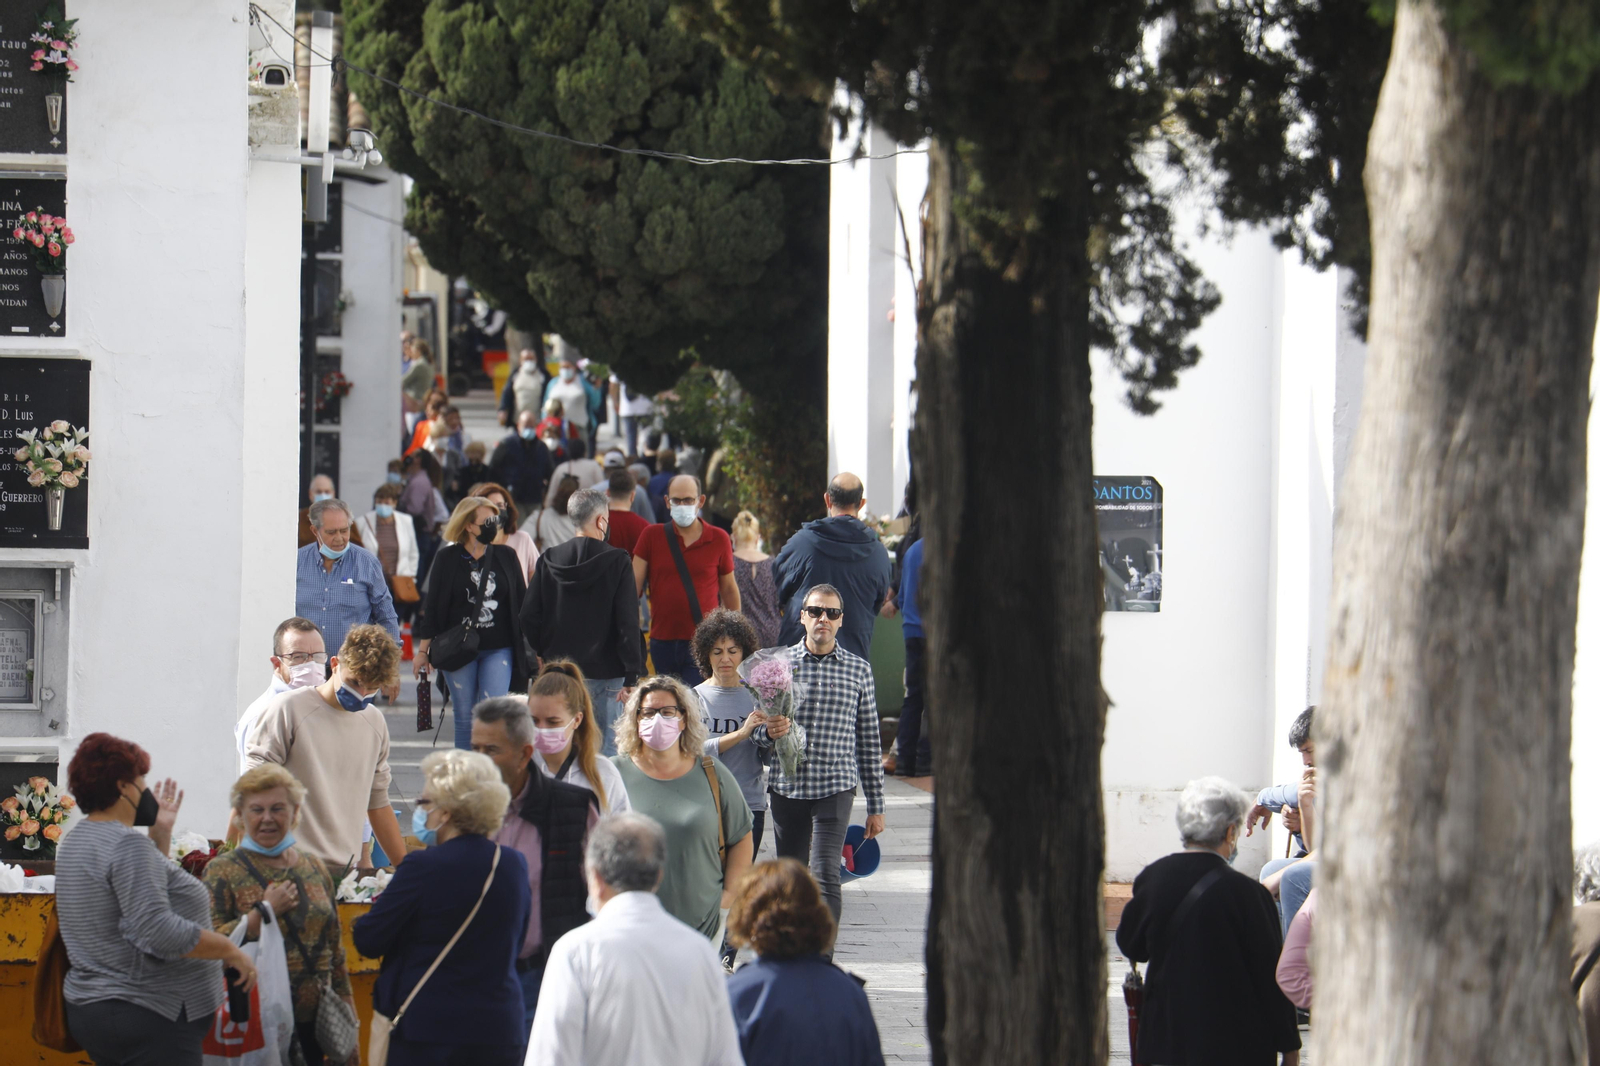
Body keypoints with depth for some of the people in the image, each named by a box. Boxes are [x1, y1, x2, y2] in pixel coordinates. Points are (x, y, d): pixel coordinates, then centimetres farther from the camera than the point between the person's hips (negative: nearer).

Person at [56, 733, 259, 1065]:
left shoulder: (77, 839, 15)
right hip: (147, 1019, -10)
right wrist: (231, 951, -15)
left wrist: (160, 835, 21)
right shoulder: (128, 845, -17)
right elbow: (157, 931, -25)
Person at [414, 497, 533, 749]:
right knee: (465, 719, 5)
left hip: (498, 650, 0)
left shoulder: (506, 557, 7)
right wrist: (422, 650, 3)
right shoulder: (447, 558, 2)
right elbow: (432, 606, 5)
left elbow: (521, 602, 12)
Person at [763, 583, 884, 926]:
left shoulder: (858, 670, 6)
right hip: (787, 787, 2)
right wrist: (770, 729, -19)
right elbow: (757, 729, 7)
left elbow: (869, 740, 9)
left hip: (835, 789, -2)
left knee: (825, 877, -14)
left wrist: (875, 806, 8)